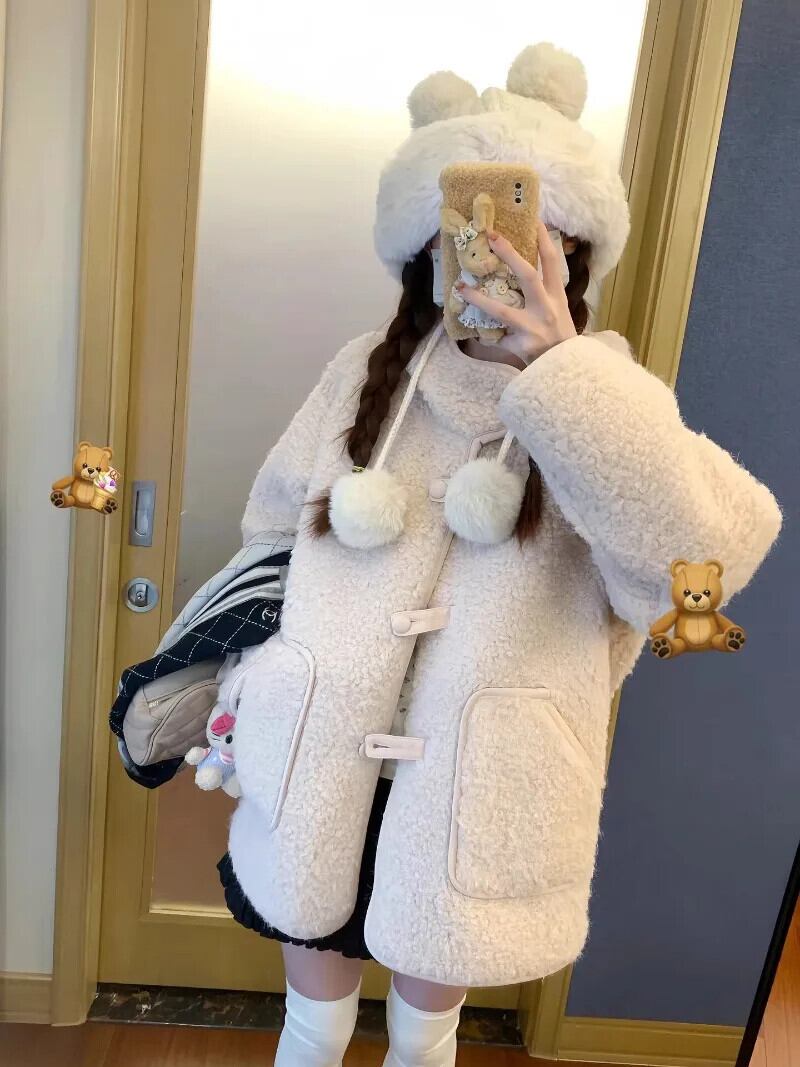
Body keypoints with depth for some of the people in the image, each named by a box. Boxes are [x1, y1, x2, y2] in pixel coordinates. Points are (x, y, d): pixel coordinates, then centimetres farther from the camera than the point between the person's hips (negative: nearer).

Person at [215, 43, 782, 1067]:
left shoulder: (602, 403, -11)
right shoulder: (364, 373, -5)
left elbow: (715, 547, -31)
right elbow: (274, 535, 7)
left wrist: (555, 369, -38)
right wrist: (251, 679, 9)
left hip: (479, 790, -1)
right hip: (326, 772, 2)